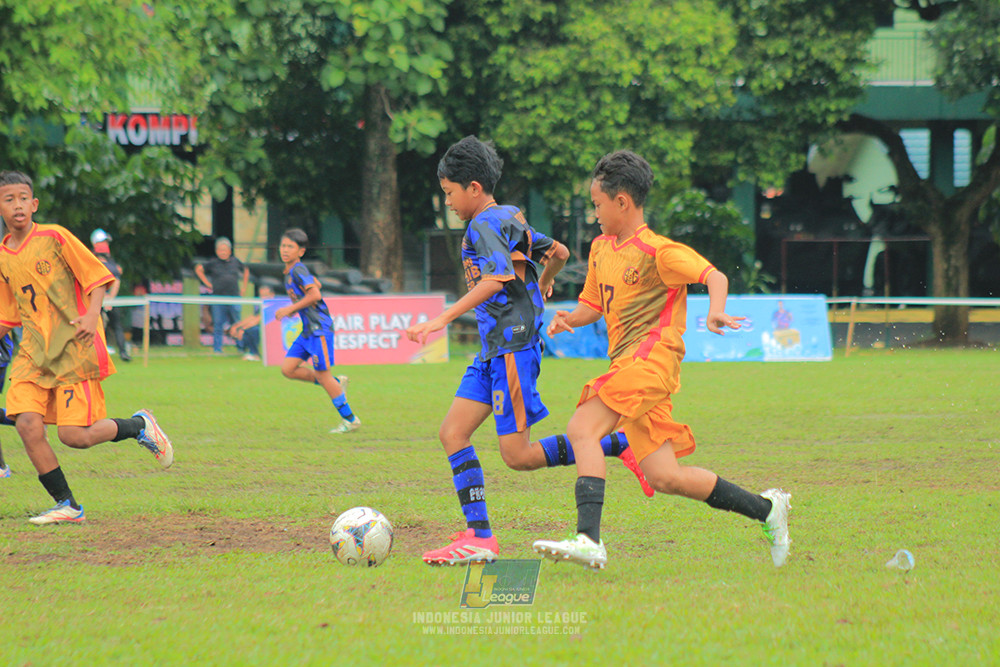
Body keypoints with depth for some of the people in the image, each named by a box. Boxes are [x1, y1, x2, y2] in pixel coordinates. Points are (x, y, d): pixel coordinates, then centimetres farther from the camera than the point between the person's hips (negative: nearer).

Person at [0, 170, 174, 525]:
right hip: (33, 351, 5)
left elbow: (96, 276, -3)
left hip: (74, 347, -5)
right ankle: (67, 505, 1)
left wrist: (92, 315, -18)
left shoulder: (54, 237, -6)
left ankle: (139, 425, 17)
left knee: (73, 435, -13)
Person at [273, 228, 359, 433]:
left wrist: (290, 309, -19)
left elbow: (315, 294, -25)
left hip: (319, 327, -10)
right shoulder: (291, 271, 13)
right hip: (308, 330, 10)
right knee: (288, 369, 4)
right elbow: (316, 283, 29)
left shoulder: (298, 270, -15)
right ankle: (336, 382, 16)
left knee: (323, 374, -4)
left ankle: (350, 420, 7)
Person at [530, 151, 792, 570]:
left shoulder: (656, 251, -7)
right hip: (625, 364, 9)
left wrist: (716, 311, -36)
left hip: (652, 358, -9)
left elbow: (715, 276, -16)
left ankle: (588, 538, -34)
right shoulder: (601, 249, 19)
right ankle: (766, 509, 15)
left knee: (581, 430, -24)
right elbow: (593, 305, 28)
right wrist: (568, 319, 6)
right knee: (664, 478, 3)